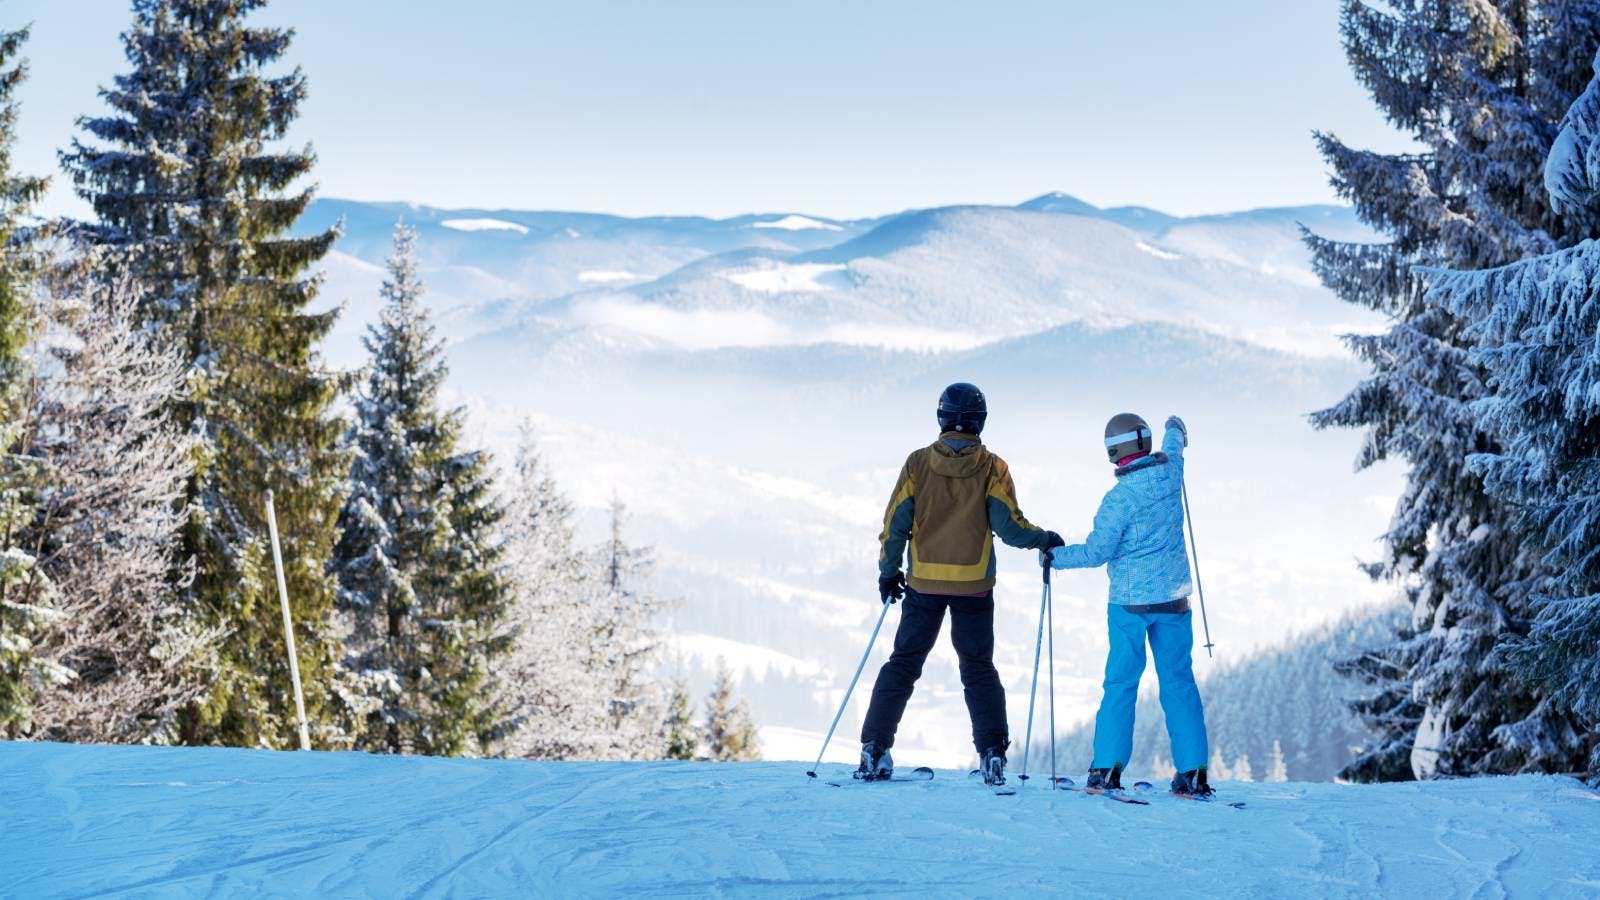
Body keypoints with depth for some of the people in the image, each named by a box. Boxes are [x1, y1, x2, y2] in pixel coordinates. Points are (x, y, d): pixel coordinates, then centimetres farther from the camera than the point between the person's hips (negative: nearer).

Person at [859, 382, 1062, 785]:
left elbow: (895, 523, -1)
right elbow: (1008, 525, -8)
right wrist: (1045, 539, 10)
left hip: (924, 583, 1)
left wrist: (888, 571, 10)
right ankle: (992, 753, 1)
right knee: (978, 669, 10)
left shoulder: (918, 463, -1)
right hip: (974, 586, 0)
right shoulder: (991, 468, -4)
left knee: (903, 663, 10)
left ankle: (874, 750, 5)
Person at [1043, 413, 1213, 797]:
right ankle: (1193, 772, 6)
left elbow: (1097, 552, -14)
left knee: (1120, 682, 3)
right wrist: (1175, 429, 46)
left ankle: (1108, 768, 0)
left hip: (1130, 600, -4)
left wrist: (1054, 556, 1)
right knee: (1179, 682, 8)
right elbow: (1174, 446, 23)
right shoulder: (1170, 471, -2)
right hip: (1173, 596, 4)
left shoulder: (1120, 497, -17)